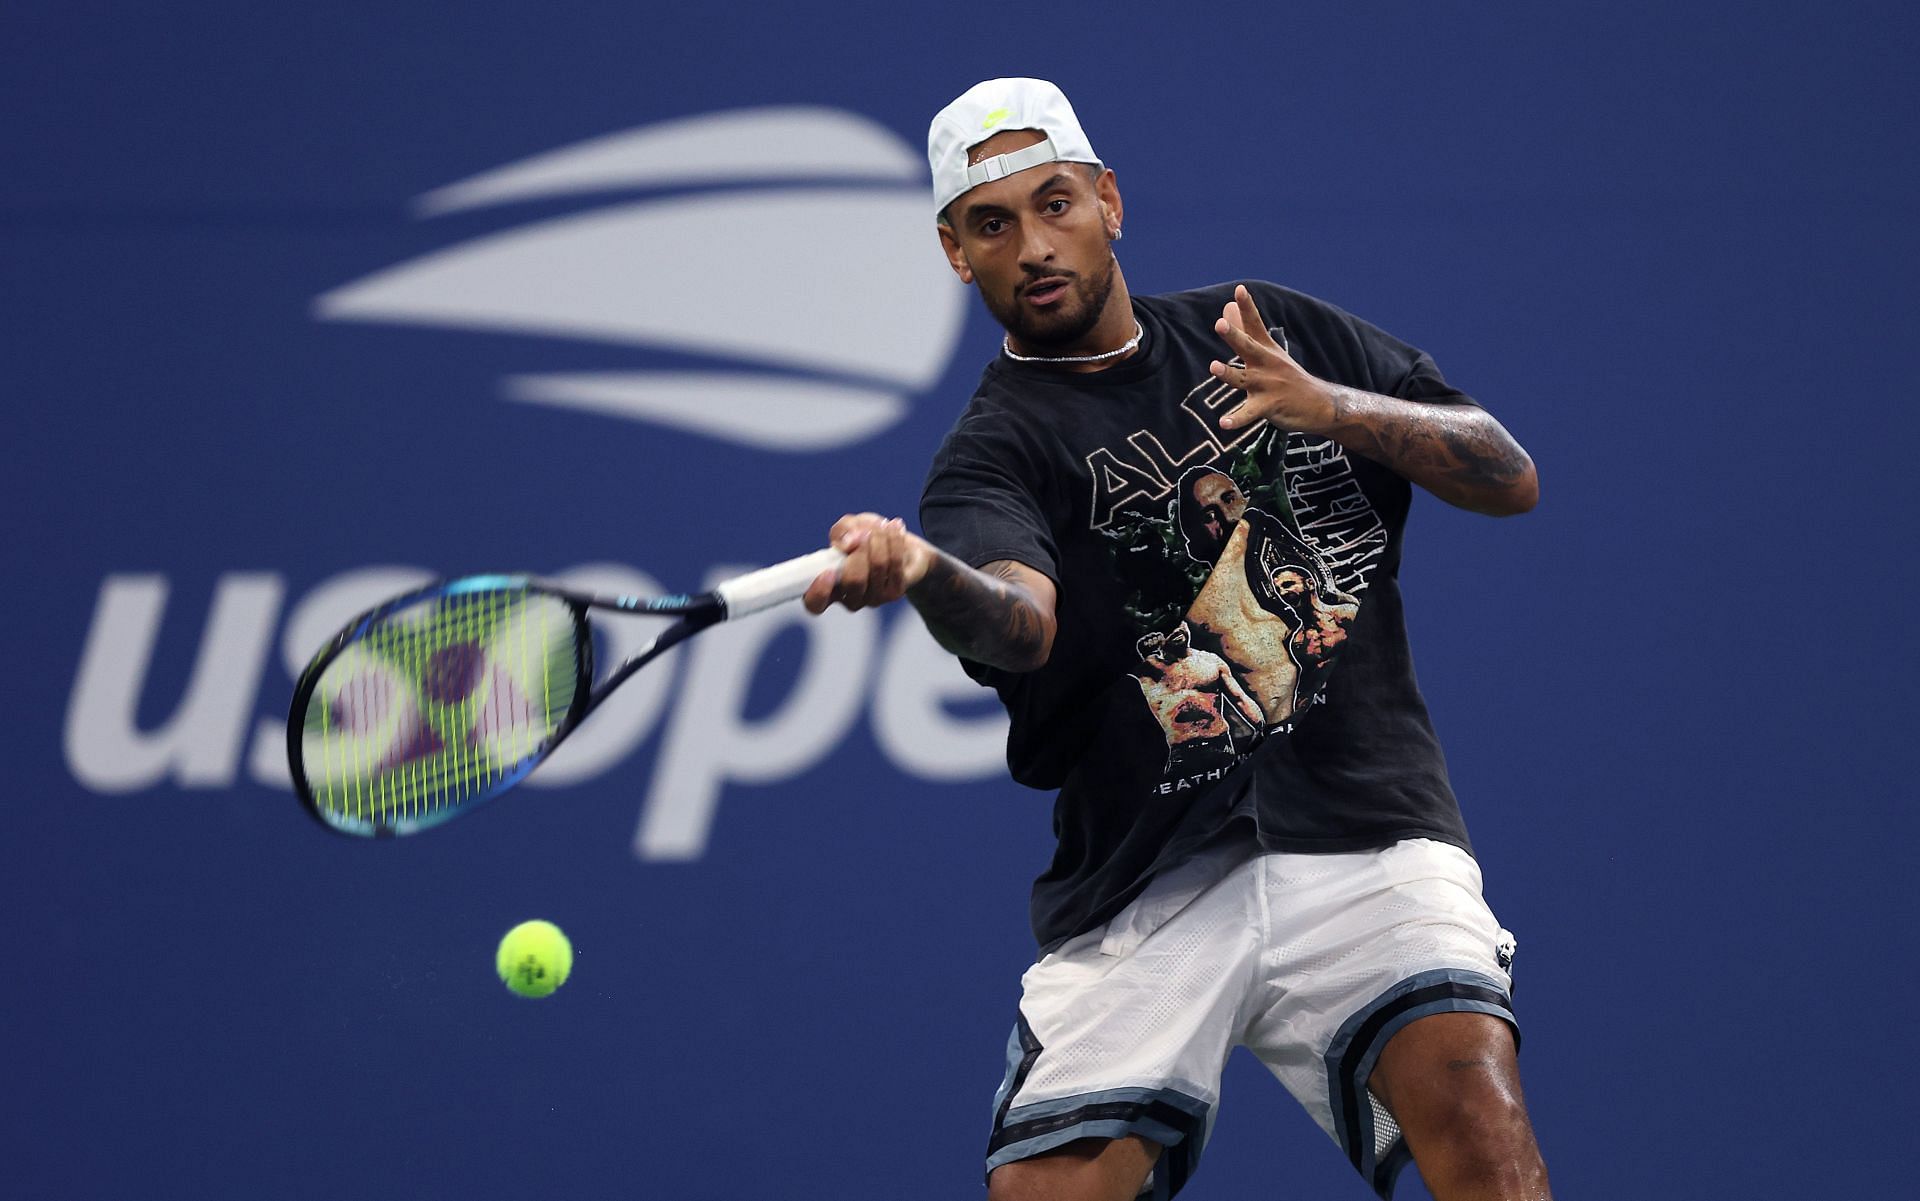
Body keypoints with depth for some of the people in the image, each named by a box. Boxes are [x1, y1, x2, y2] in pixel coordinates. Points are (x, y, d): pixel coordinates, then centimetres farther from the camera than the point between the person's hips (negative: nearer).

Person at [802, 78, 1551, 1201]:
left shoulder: (1280, 332, 12)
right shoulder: (998, 448, -1)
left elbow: (1510, 476, 10)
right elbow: (1020, 619, -24)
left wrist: (1335, 406, -8)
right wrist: (915, 570, -48)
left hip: (1361, 830, 1)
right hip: (1148, 886, -1)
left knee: (1474, 1111, -26)